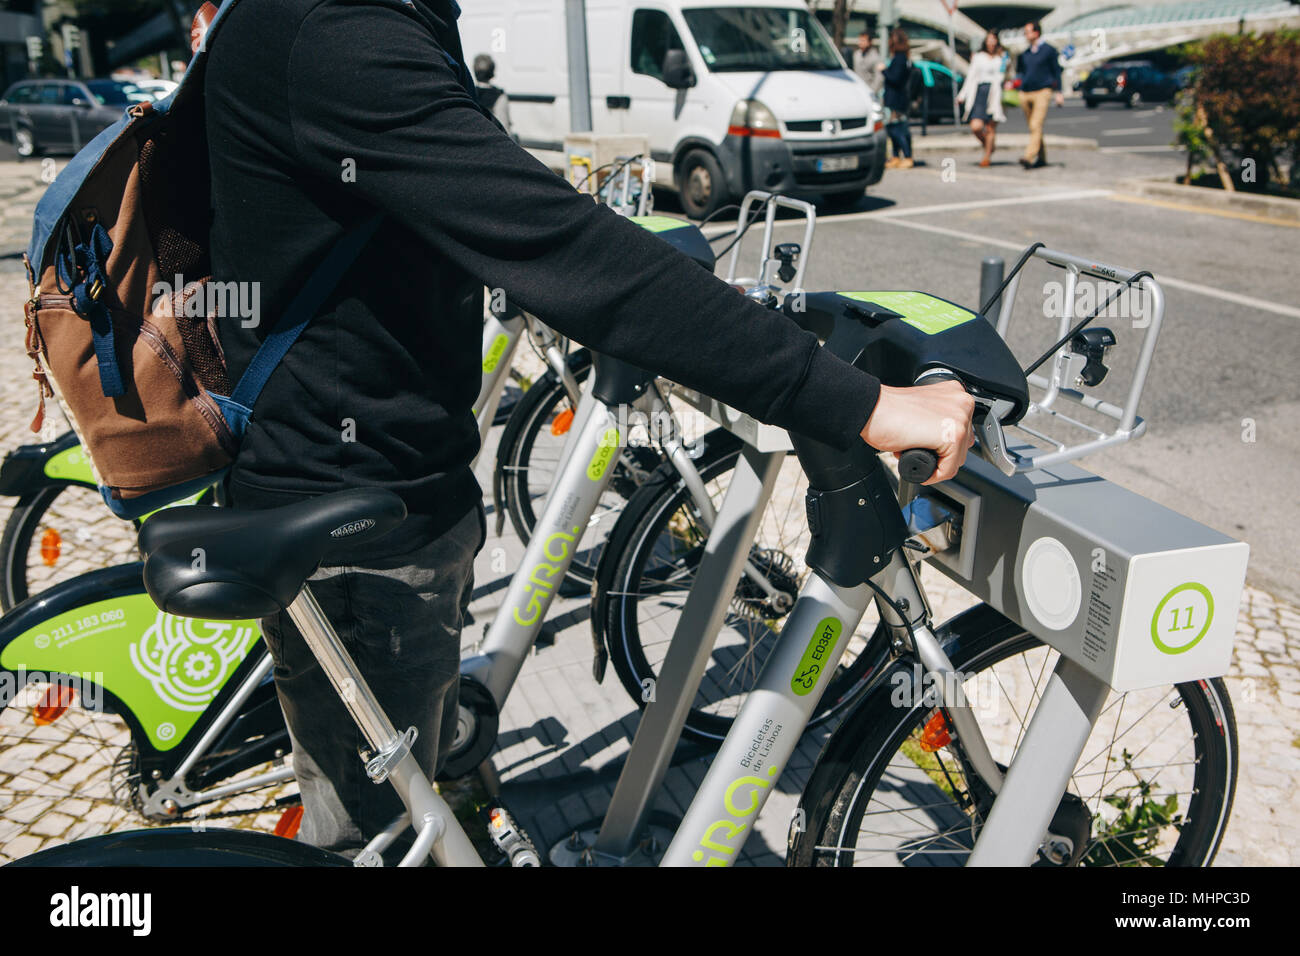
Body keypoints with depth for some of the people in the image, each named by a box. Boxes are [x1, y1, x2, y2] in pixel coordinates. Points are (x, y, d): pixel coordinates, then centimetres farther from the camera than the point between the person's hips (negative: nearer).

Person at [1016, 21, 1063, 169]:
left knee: (1036, 126, -16)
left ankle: (1029, 157, -28)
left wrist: (1059, 92, -2)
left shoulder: (1049, 50, 1)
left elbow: (1056, 71, 3)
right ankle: (1041, 158, 16)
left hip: (1042, 92, -6)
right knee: (1032, 128, 7)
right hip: (1025, 93, 6)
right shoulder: (1025, 54, 15)